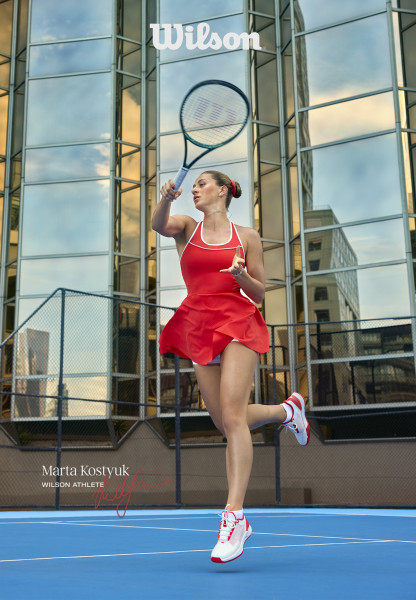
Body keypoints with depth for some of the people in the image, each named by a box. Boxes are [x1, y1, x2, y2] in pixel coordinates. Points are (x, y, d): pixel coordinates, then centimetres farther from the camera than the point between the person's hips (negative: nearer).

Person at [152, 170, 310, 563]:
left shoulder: (246, 236, 9)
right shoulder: (186, 227, 13)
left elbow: (259, 293, 10)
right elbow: (158, 225, -10)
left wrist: (242, 275, -11)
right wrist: (166, 199, -31)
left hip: (238, 324, -3)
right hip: (199, 328, 3)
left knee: (232, 416, -19)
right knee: (226, 424, 6)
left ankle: (234, 515, -19)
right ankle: (286, 410, 35)